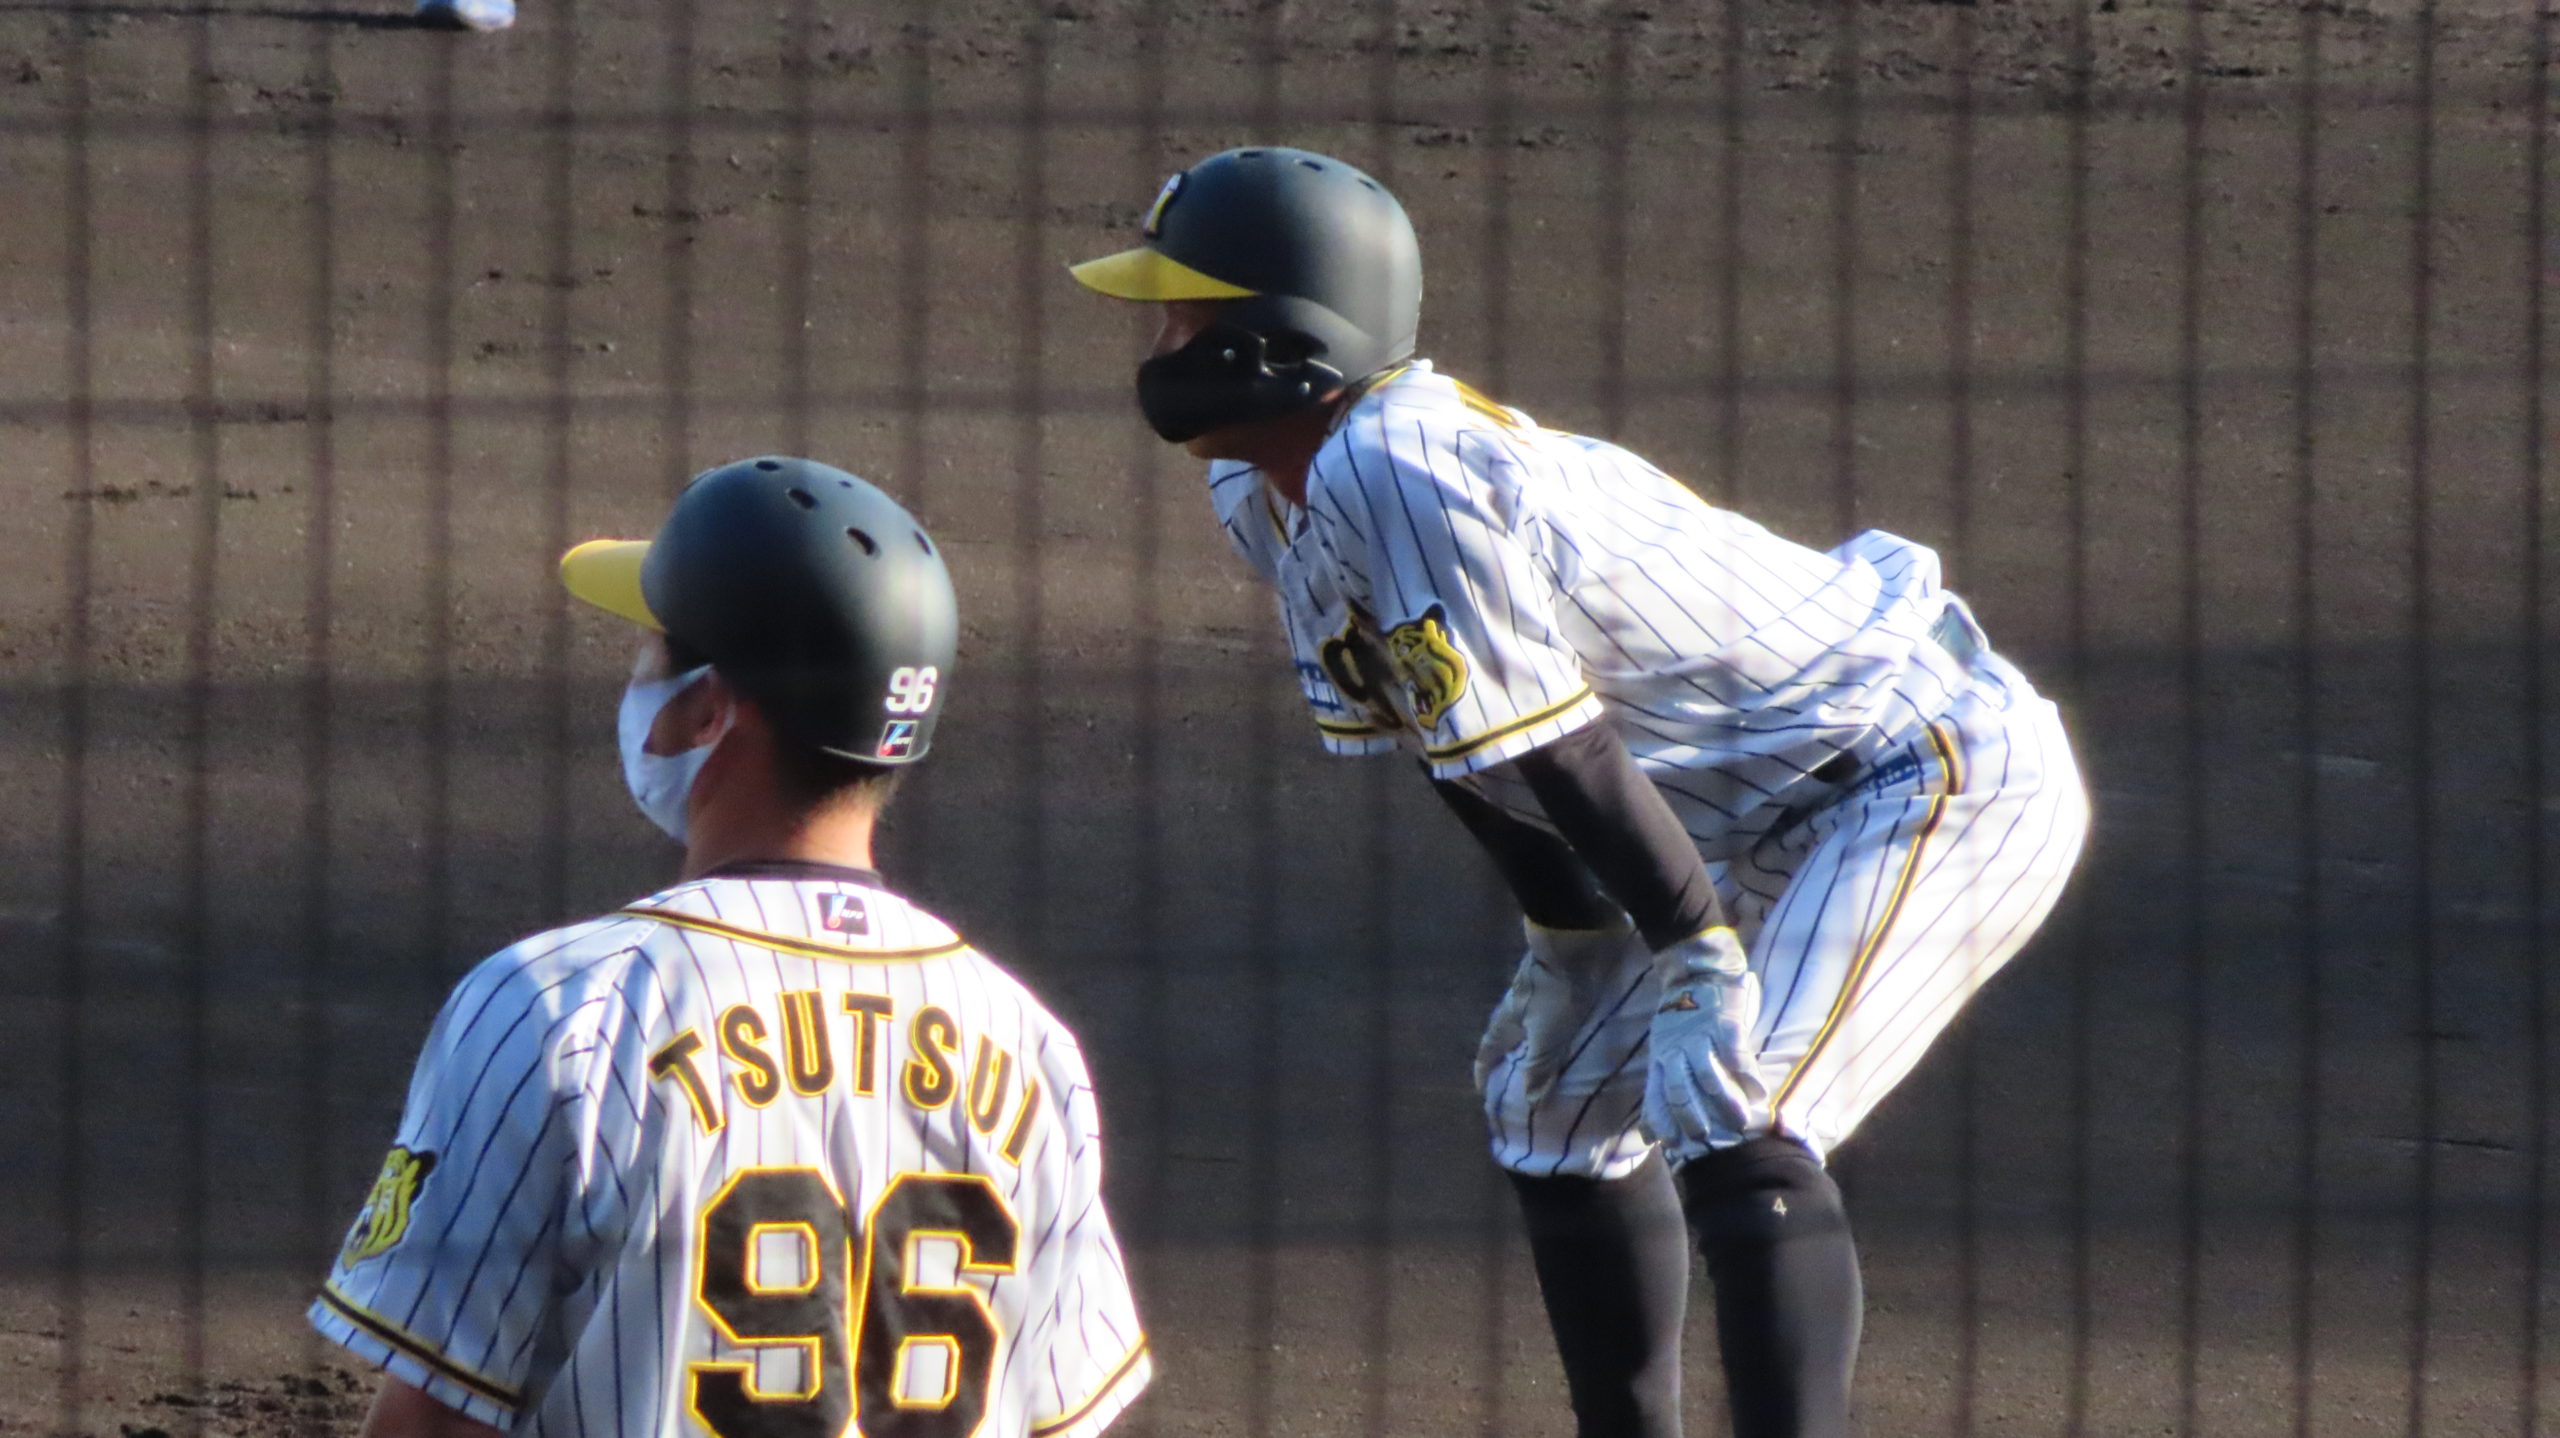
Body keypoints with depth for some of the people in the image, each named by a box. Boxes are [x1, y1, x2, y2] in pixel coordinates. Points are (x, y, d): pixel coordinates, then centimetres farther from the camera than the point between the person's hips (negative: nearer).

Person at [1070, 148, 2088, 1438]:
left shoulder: (1393, 475, -26)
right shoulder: (1266, 495, 4)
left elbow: (1559, 752, -27)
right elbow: (1475, 758, 13)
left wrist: (1700, 967, -26)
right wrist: (1574, 946, 15)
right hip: (1770, 827, 11)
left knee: (1735, 1134, -26)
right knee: (1554, 1100, 20)